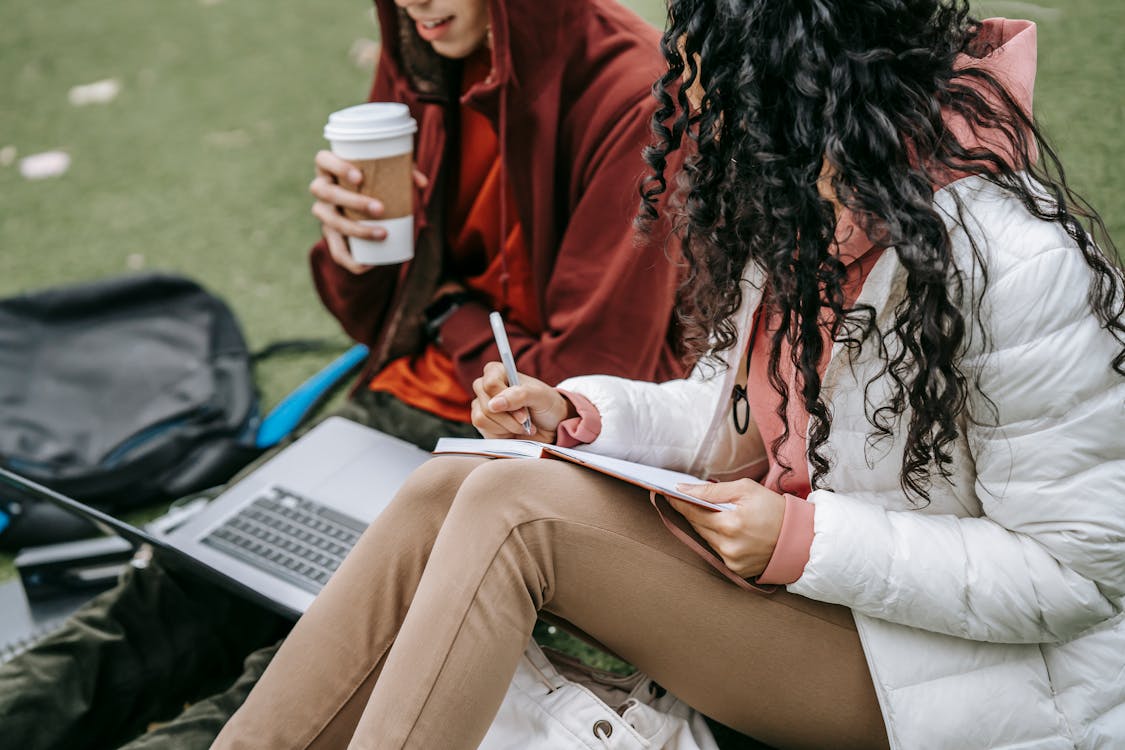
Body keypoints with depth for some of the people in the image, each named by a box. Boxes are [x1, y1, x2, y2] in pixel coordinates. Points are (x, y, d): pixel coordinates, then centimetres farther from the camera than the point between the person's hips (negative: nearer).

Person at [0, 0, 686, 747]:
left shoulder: (633, 101, -17)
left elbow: (587, 391, -16)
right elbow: (379, 319, 14)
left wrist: (453, 313, -3)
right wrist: (349, 232, -8)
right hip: (406, 402, 7)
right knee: (194, 586, -13)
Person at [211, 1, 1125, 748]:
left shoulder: (1018, 266, -25)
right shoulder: (795, 209, 2)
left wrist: (806, 542, -23)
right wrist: (579, 416, -5)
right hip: (797, 571, 8)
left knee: (515, 509, -24)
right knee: (446, 491, -10)